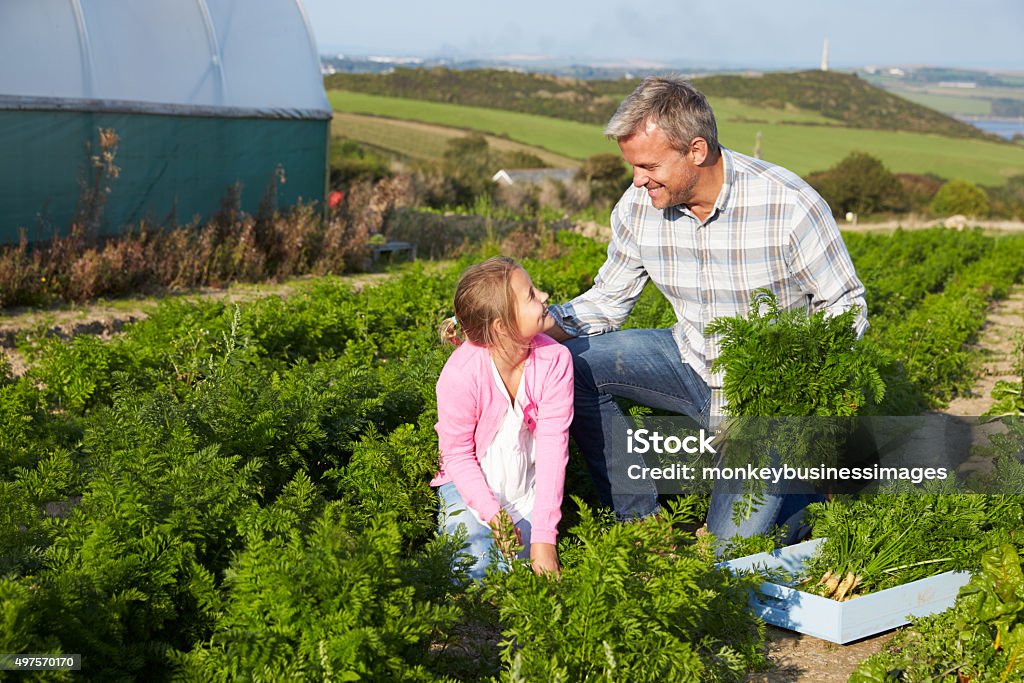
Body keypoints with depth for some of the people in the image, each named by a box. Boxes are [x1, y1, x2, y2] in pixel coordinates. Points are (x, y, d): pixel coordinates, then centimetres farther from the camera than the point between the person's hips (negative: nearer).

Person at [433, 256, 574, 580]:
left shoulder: (554, 359, -21)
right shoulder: (461, 373, -27)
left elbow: (553, 445, -20)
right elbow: (457, 454, -14)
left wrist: (545, 535, -23)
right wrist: (492, 515, -25)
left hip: (528, 486, 2)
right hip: (473, 482, -2)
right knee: (477, 569, -15)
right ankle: (451, 519, 15)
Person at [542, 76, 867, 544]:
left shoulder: (790, 206, -25)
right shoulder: (638, 207, -10)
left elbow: (845, 307, -13)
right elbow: (607, 302, 0)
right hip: (692, 362, 5)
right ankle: (637, 519, -1)